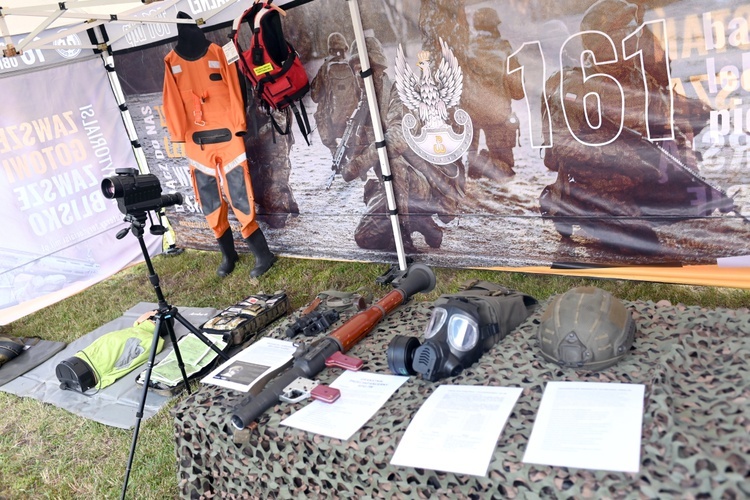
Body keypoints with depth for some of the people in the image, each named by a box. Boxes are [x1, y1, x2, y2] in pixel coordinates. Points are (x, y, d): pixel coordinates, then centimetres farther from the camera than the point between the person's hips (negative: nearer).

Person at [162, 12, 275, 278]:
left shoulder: (217, 52, 1)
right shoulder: (171, 62, 7)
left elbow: (233, 90, 0)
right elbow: (173, 100, 9)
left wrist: (239, 126, -6)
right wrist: (179, 134, 2)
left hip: (226, 135, -3)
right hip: (197, 141, 3)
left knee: (239, 198, -6)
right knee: (211, 203, 7)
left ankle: (263, 254, 3)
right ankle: (228, 255, 21)